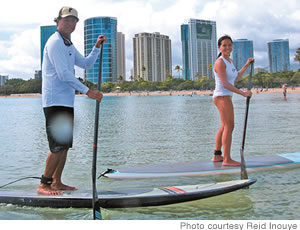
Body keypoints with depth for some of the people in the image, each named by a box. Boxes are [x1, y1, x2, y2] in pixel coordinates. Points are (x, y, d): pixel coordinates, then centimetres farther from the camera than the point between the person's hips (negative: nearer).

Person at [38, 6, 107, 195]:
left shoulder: (69, 45, 21)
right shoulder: (55, 42, -10)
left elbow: (86, 64, 27)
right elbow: (64, 74, -18)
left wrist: (97, 47, 13)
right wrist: (87, 91, -17)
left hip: (67, 102, 10)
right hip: (55, 101, -10)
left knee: (65, 144, 11)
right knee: (59, 145, -12)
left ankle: (57, 182, 19)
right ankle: (44, 185, -4)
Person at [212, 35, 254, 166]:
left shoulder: (229, 61, 15)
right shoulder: (220, 62, -15)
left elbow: (236, 78, 25)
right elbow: (225, 84, -22)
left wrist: (247, 65, 25)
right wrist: (243, 93, -21)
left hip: (226, 97, 10)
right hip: (222, 97, -10)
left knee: (224, 127, 16)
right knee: (229, 126, -11)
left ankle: (217, 156, 24)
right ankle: (227, 159, -9)